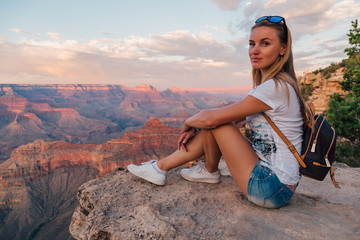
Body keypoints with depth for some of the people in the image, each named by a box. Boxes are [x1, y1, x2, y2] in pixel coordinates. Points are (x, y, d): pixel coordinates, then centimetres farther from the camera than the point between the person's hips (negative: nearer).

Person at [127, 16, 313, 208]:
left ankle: (210, 171, 15)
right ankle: (160, 167, 14)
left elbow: (210, 118, -22)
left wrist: (188, 122, -1)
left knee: (215, 123, -12)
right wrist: (194, 128, 2)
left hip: (272, 190, -9)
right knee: (213, 128, 4)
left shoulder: (276, 87, -22)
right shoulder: (269, 85, 9)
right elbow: (230, 118, 13)